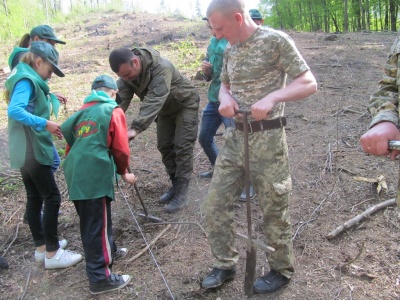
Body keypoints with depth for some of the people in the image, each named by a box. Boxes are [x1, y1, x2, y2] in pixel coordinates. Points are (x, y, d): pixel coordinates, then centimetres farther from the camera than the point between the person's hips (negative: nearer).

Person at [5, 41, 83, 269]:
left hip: (26, 150, 10)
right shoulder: (27, 80, -15)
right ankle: (52, 254, 4)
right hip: (32, 150, -10)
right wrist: (45, 123, -32)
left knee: (35, 197, 15)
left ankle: (42, 246, 27)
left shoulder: (27, 79, 14)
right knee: (52, 197, -4)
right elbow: (15, 110, -30)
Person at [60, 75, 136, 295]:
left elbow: (71, 143, 20)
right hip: (95, 175, -7)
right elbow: (120, 149, -1)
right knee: (98, 225, -1)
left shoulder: (82, 111, 22)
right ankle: (100, 278, 5)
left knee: (90, 222, 21)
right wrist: (124, 172, 14)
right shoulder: (114, 111, 4)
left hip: (75, 173, 7)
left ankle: (106, 252, 40)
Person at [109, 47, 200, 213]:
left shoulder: (161, 68, -39)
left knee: (182, 147, -10)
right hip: (165, 108, 7)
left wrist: (135, 128, -57)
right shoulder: (127, 72, -17)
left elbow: (154, 101, -48)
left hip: (185, 104, -7)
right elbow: (120, 100, -22)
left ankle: (181, 192, -3)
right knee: (164, 146, 7)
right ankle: (175, 185, 20)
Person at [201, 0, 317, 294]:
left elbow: (310, 84, -11)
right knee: (216, 202, 7)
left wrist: (271, 97, -27)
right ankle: (225, 264, 26)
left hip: (267, 139, -6)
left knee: (274, 209, 6)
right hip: (237, 137, 7)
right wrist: (225, 97, -5)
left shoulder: (276, 40, -10)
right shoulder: (231, 49, 10)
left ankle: (282, 271, 28)